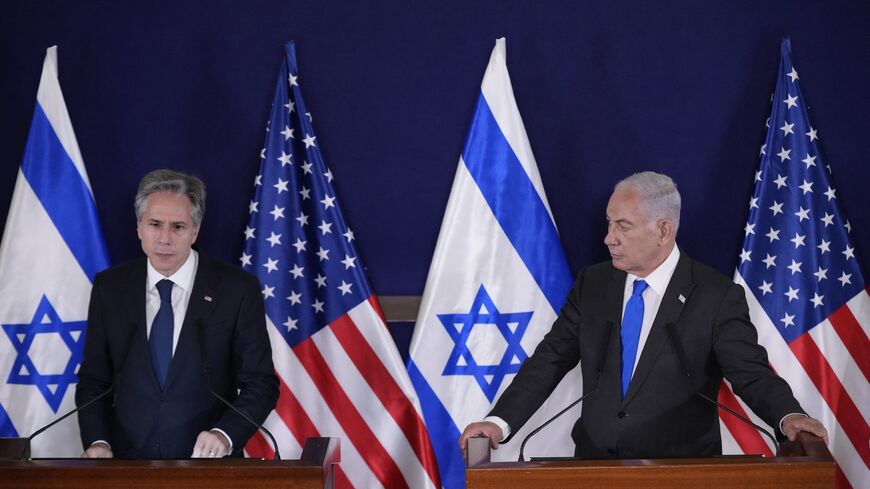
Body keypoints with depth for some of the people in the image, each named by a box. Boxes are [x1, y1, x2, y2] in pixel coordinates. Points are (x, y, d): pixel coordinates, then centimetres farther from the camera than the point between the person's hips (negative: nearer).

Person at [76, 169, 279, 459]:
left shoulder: (237, 290, 0)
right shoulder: (110, 288, 8)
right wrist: (97, 442, -4)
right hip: (127, 464, 2)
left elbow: (260, 384, 0)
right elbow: (93, 379, 13)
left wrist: (225, 435, -17)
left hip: (209, 467, -2)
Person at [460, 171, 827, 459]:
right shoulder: (592, 284, 8)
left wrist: (788, 416, -29)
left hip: (682, 472, -3)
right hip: (595, 466, 3)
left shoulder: (717, 297, -5)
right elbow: (550, 359, 6)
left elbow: (751, 373, -9)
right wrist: (500, 422, -6)